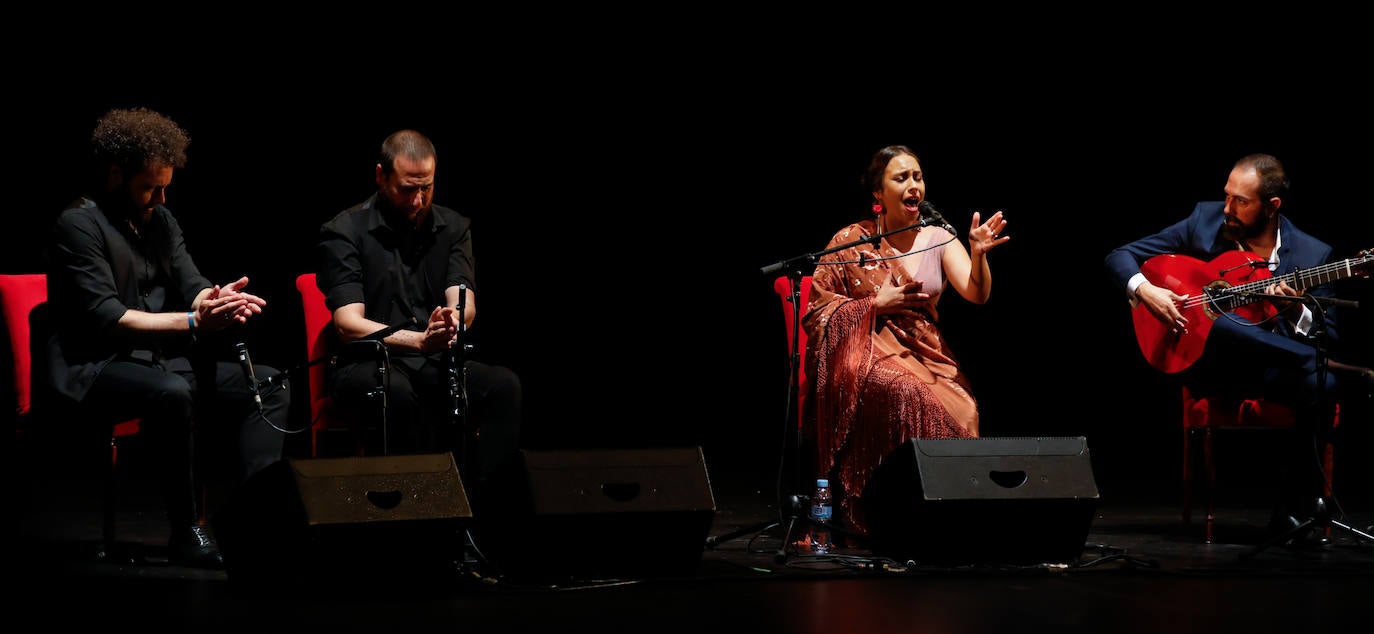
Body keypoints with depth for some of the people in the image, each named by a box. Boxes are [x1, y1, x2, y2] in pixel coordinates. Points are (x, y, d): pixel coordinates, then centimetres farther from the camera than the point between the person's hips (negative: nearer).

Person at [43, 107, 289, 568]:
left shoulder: (159, 219, 15)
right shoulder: (80, 225, -10)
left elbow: (191, 287, 9)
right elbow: (105, 318, -19)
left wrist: (221, 300, -18)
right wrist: (193, 322, -27)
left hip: (163, 363, 9)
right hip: (95, 369, -8)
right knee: (173, 392, -38)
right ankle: (187, 533, -29)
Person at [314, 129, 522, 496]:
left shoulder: (453, 228, 12)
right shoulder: (344, 232, -2)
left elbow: (464, 302, -2)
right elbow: (349, 325, -12)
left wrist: (452, 321, -29)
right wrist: (419, 340, -29)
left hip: (436, 366, 4)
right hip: (368, 365, -4)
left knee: (504, 386, -27)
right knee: (396, 393, -39)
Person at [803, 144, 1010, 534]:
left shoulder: (939, 239, 10)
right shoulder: (851, 241, 4)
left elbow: (976, 294, -4)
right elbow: (814, 305, 2)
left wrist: (978, 254, -23)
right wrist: (875, 305, -7)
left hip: (926, 355, 3)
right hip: (868, 353, -3)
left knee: (962, 408, -30)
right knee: (909, 397, -36)